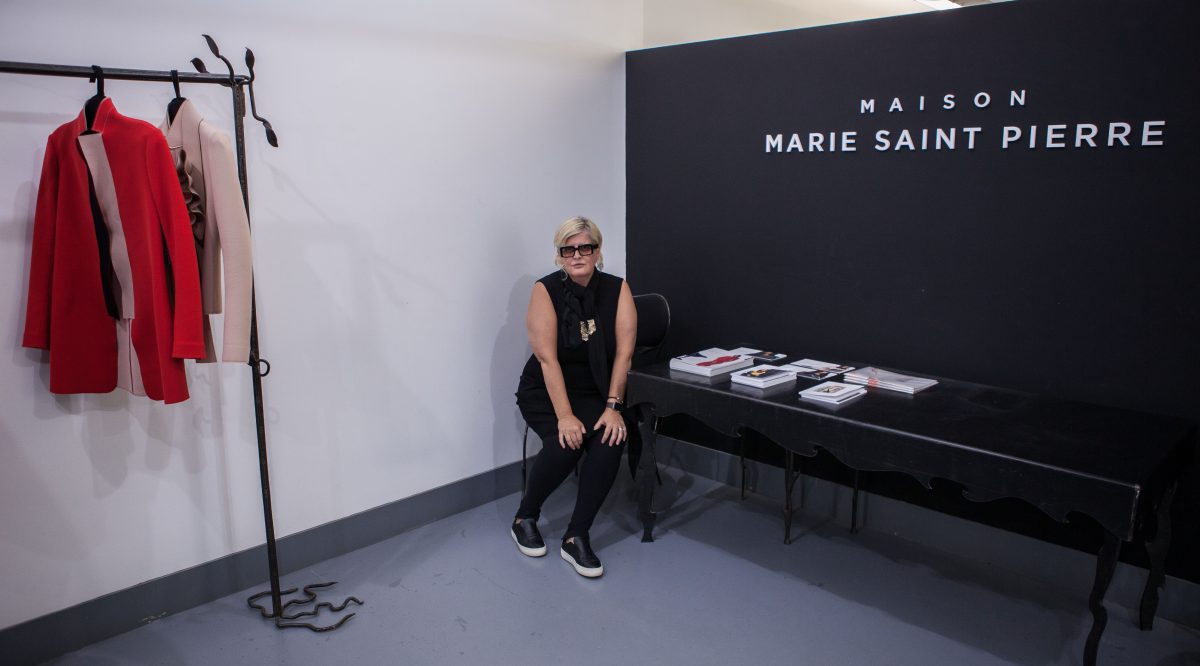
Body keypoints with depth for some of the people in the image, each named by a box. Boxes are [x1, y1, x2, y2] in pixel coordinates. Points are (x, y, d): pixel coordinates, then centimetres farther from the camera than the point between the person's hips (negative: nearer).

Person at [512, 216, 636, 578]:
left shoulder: (617, 289, -8)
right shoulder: (545, 290, -15)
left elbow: (623, 353, -11)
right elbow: (547, 358, -20)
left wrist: (613, 406, -20)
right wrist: (564, 416, -26)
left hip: (595, 391, 2)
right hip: (546, 390, -2)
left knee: (610, 441, -26)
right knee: (564, 445, -28)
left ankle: (576, 537, -14)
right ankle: (524, 518, 1)